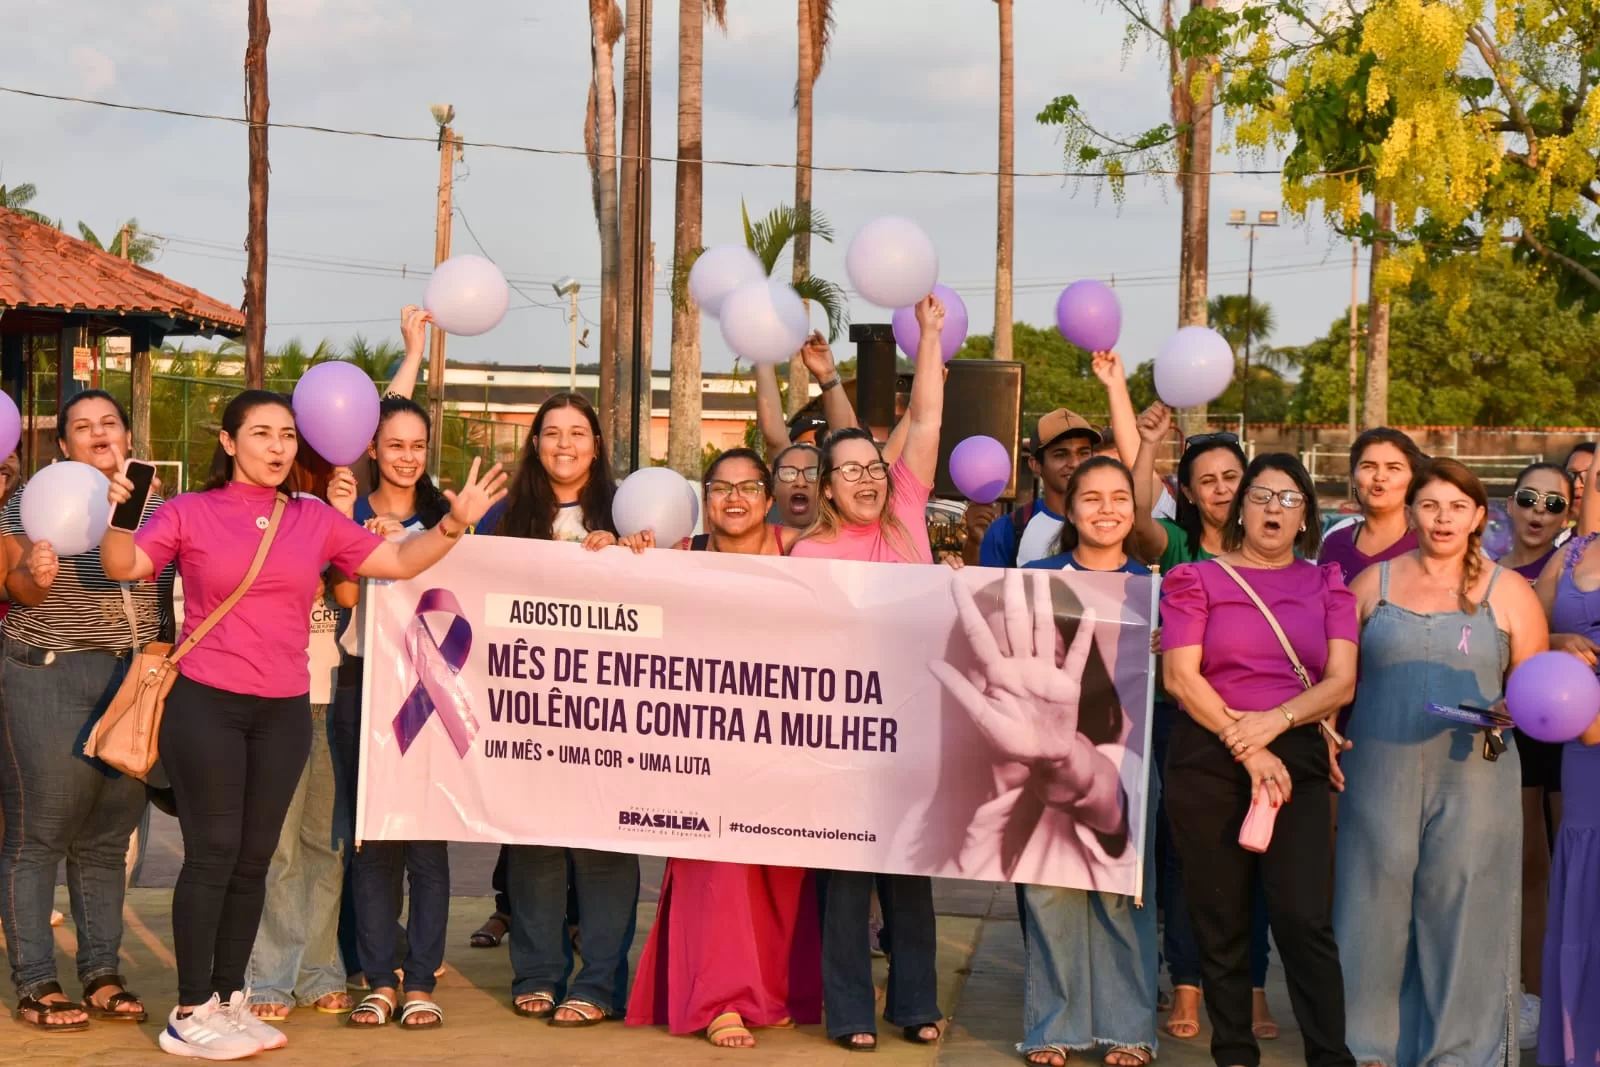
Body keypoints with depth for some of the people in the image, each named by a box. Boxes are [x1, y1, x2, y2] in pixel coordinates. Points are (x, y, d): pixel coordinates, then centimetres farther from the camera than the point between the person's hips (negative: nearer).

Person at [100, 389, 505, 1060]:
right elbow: (123, 568, -11)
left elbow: (399, 563, 10)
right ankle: (191, 1013, 5)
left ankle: (229, 999, 20)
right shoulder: (190, 513, -1)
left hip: (284, 712, 4)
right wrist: (120, 512, -29)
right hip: (206, 705, -4)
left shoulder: (315, 520, 9)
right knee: (212, 854, -3)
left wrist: (455, 524, -4)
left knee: (254, 859, 9)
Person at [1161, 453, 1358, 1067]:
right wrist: (1244, 747, -12)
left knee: (1304, 918, -11)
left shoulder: (1326, 586, 11)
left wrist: (1275, 721, -14)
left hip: (1297, 760, 1)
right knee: (1221, 922, 3)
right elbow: (1180, 676, -5)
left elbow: (1341, 682, 2)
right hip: (1207, 763, 0)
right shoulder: (1198, 580, 6)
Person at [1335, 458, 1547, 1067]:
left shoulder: (1508, 593, 7)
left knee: (1461, 910, 1)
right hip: (1381, 774, 1)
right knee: (1376, 904, 5)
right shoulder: (1373, 583, 9)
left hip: (1473, 777, -1)